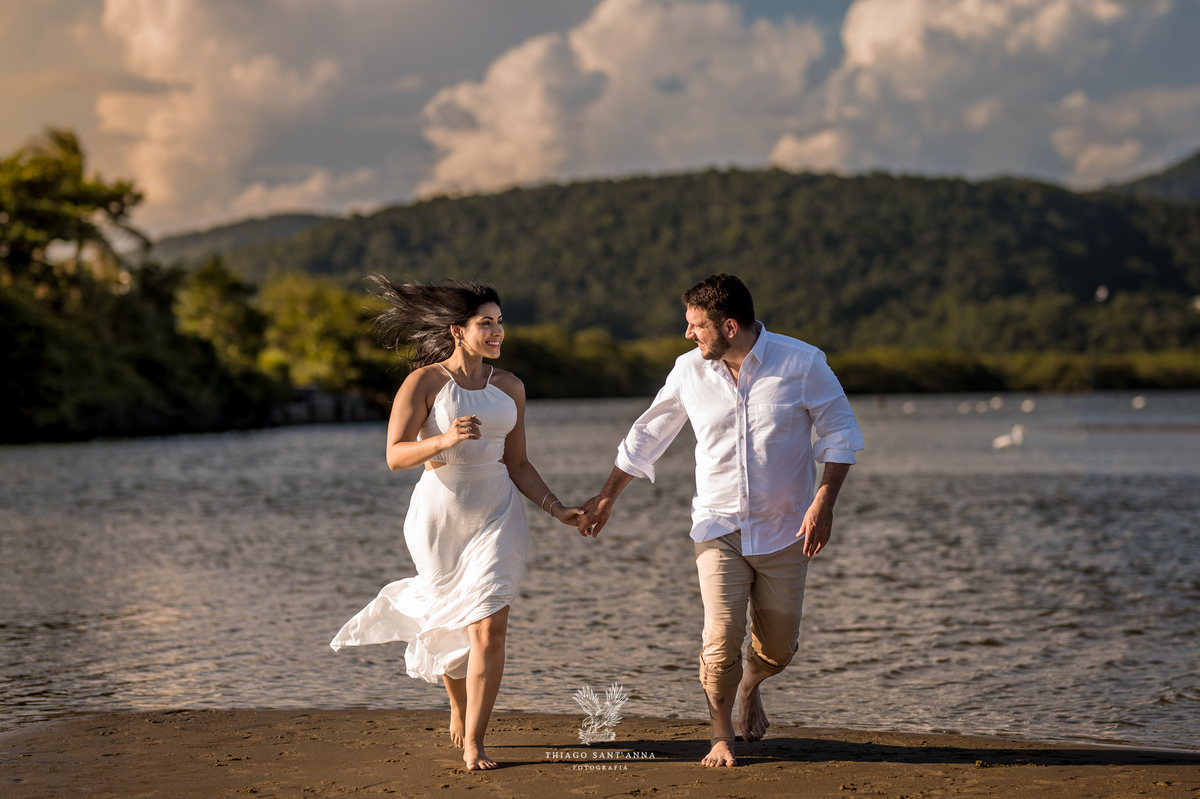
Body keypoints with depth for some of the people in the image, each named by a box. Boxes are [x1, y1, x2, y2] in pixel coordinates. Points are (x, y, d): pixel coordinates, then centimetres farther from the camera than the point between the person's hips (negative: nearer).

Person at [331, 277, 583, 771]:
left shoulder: (509, 387, 6)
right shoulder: (423, 382, -7)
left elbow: (517, 464, 11)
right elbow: (395, 456, -13)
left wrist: (556, 508, 0)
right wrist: (443, 440, -30)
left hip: (496, 514, 2)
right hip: (439, 513, -2)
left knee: (490, 627, -11)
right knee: (451, 626, 11)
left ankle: (473, 742, -1)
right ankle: (459, 711, 41)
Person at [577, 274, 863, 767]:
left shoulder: (802, 363, -10)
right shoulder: (689, 370, -3)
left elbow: (839, 431, -3)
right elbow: (648, 434, 11)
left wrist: (824, 501, -14)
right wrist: (608, 495, 14)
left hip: (784, 529, 0)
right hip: (719, 524, 1)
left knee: (778, 647, 7)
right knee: (722, 637, -14)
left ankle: (749, 687, 42)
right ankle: (721, 736, 8)